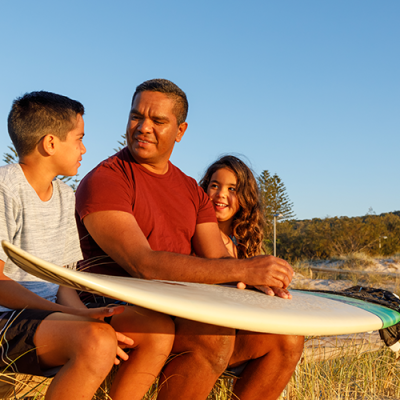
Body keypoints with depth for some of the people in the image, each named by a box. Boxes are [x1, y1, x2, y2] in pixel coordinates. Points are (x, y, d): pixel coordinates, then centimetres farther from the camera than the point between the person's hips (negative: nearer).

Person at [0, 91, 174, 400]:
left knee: (158, 328, -12)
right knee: (97, 341, -35)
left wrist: (81, 312, -9)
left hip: (50, 313, 7)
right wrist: (76, 315, -23)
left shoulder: (66, 197, 14)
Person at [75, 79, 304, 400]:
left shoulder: (191, 191, 16)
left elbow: (218, 260, 10)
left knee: (287, 341, -5)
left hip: (184, 316, 7)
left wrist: (258, 279, -15)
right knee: (216, 336, -33)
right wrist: (246, 269, -26)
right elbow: (143, 265, -22)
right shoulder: (104, 181, -8)